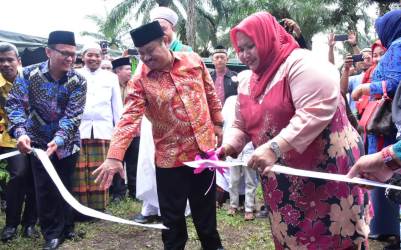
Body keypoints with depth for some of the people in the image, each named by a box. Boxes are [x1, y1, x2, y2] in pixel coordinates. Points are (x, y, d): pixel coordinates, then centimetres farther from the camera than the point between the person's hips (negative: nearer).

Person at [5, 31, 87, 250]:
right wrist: (20, 132, -36)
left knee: (64, 187, 9)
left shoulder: (78, 82, -15)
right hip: (38, 142, 0)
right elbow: (15, 104, -19)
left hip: (66, 143, 1)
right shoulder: (29, 74, -15)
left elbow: (72, 116, -21)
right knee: (44, 188, 1)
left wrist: (58, 140, -36)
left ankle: (65, 228, 29)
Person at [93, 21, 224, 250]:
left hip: (204, 148, 2)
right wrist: (114, 156, -32)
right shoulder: (140, 80, -12)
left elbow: (211, 94, 9)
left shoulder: (193, 61, -4)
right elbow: (129, 118, -22)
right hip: (170, 156, -2)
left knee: (206, 207, 19)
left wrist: (218, 124, 11)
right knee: (172, 216, 8)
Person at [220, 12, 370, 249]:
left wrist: (276, 147, -34)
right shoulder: (248, 87, 11)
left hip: (326, 168, -7)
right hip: (284, 181, 7)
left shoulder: (300, 63, -14)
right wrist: (231, 145, -3)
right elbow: (242, 127, 19)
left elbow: (317, 110, -28)